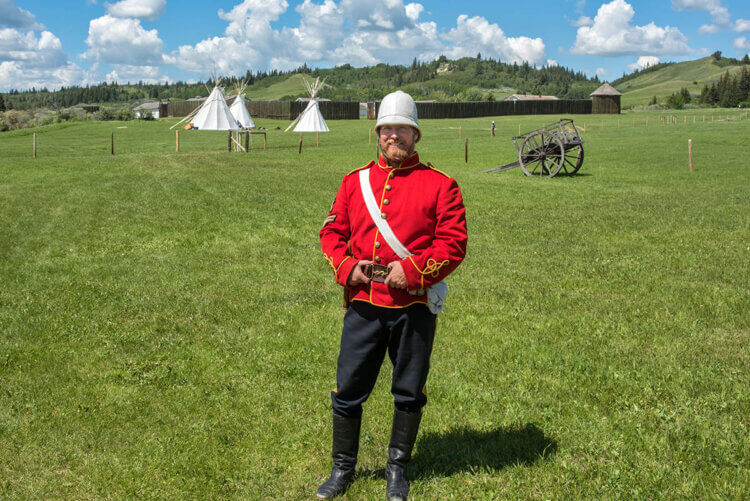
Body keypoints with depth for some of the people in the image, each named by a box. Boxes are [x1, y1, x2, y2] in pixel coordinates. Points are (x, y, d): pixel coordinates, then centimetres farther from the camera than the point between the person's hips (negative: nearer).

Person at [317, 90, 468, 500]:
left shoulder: (440, 184, 0)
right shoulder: (354, 181, 11)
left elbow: (454, 242, -6)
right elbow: (332, 231, 12)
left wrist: (413, 269, -18)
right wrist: (346, 266, -6)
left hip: (414, 305, -2)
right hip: (363, 303, 2)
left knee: (409, 392, 10)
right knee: (348, 389, 6)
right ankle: (343, 468, 25)